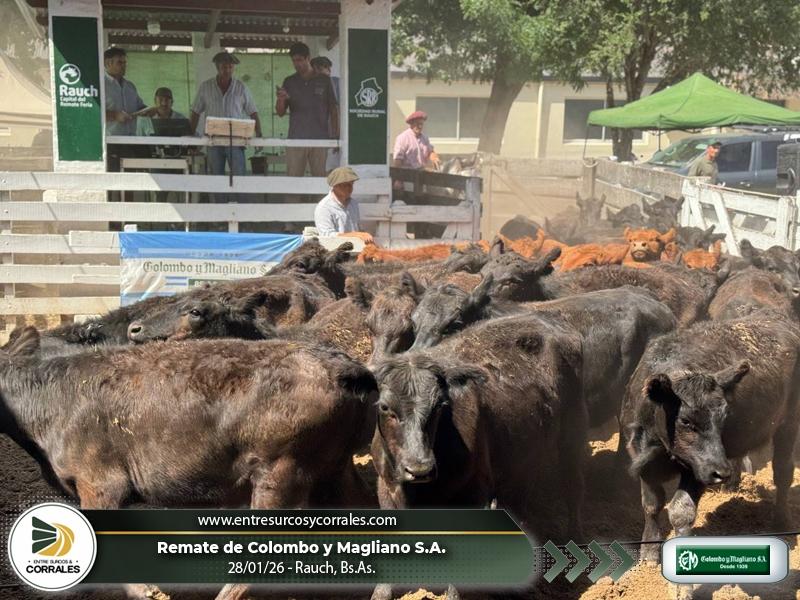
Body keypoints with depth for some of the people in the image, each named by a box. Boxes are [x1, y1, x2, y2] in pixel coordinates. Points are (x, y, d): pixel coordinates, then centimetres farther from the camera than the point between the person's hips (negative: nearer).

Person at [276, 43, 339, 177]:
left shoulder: (324, 80, 8)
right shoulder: (289, 82, 11)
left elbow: (333, 109, 10)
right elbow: (280, 113, 11)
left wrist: (335, 135, 2)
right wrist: (280, 100, -11)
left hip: (320, 139, -1)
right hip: (295, 139, 1)